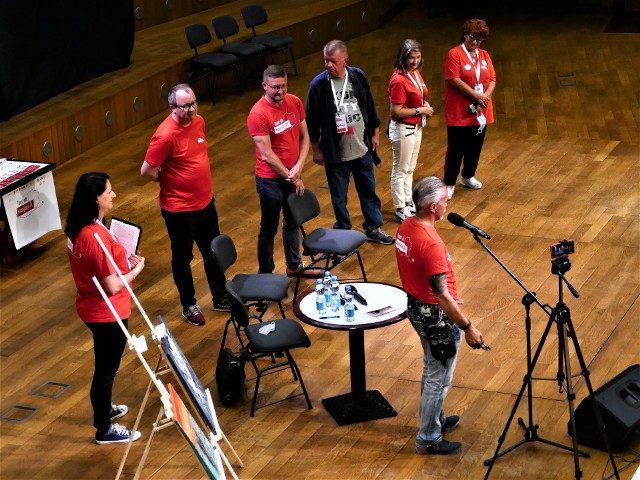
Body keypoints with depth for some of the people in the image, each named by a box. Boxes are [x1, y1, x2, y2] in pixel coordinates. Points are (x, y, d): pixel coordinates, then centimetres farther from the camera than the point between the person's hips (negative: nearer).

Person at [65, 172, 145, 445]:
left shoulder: (76, 228, -2)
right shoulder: (97, 236, -31)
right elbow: (112, 287, -27)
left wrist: (123, 260, 5)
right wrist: (136, 269, -12)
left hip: (90, 307, 9)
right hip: (107, 313, -9)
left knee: (105, 365, 28)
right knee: (106, 369, 9)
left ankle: (103, 410, 49)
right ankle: (104, 430, 25)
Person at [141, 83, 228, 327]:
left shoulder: (198, 122, -2)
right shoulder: (166, 136, -26)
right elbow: (147, 170, -22)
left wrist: (200, 182, 9)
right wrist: (170, 180, -6)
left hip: (205, 202, 7)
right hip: (179, 209, -7)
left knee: (213, 252, 20)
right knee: (183, 257, 12)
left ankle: (221, 298, 37)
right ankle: (189, 305, 30)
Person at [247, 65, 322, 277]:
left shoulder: (294, 102, -3)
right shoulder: (258, 114, -22)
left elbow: (304, 136, 2)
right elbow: (267, 155, -21)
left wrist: (298, 167, -13)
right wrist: (291, 178, -14)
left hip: (292, 174, 7)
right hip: (270, 179, -7)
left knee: (292, 222, 23)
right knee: (269, 229, 6)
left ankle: (294, 266, 40)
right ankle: (265, 274, 21)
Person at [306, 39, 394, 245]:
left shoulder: (358, 77, -6)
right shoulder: (318, 85, -15)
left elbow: (370, 106, 8)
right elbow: (312, 121, -8)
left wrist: (375, 132, 12)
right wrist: (316, 149, -4)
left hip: (362, 149, 3)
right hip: (335, 152, -3)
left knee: (369, 190, 16)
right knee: (339, 197, 10)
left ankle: (374, 229, 33)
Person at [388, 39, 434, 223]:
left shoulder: (415, 73, 3)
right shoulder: (399, 80, -24)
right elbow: (396, 112, -25)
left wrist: (425, 103, 1)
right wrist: (420, 110, -19)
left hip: (416, 127, 9)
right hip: (403, 129, -9)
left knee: (410, 168, 21)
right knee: (400, 170, 4)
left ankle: (408, 203, 35)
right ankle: (400, 211, 15)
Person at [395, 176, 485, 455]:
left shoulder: (405, 228, -3)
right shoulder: (431, 243, -32)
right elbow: (441, 295, -28)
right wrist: (468, 328, -20)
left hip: (416, 307, 9)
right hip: (436, 317, -9)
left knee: (433, 370, 27)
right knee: (439, 378, 7)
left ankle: (435, 419, 44)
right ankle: (428, 439, 19)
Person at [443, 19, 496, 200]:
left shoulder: (484, 56, 9)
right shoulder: (454, 54, -10)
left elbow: (492, 80, 6)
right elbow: (454, 80, -17)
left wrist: (486, 96, -13)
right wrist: (476, 95, -17)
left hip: (481, 112, 6)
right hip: (459, 113, -6)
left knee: (475, 147, 16)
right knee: (456, 149, -2)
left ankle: (468, 176, 34)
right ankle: (449, 183, 7)